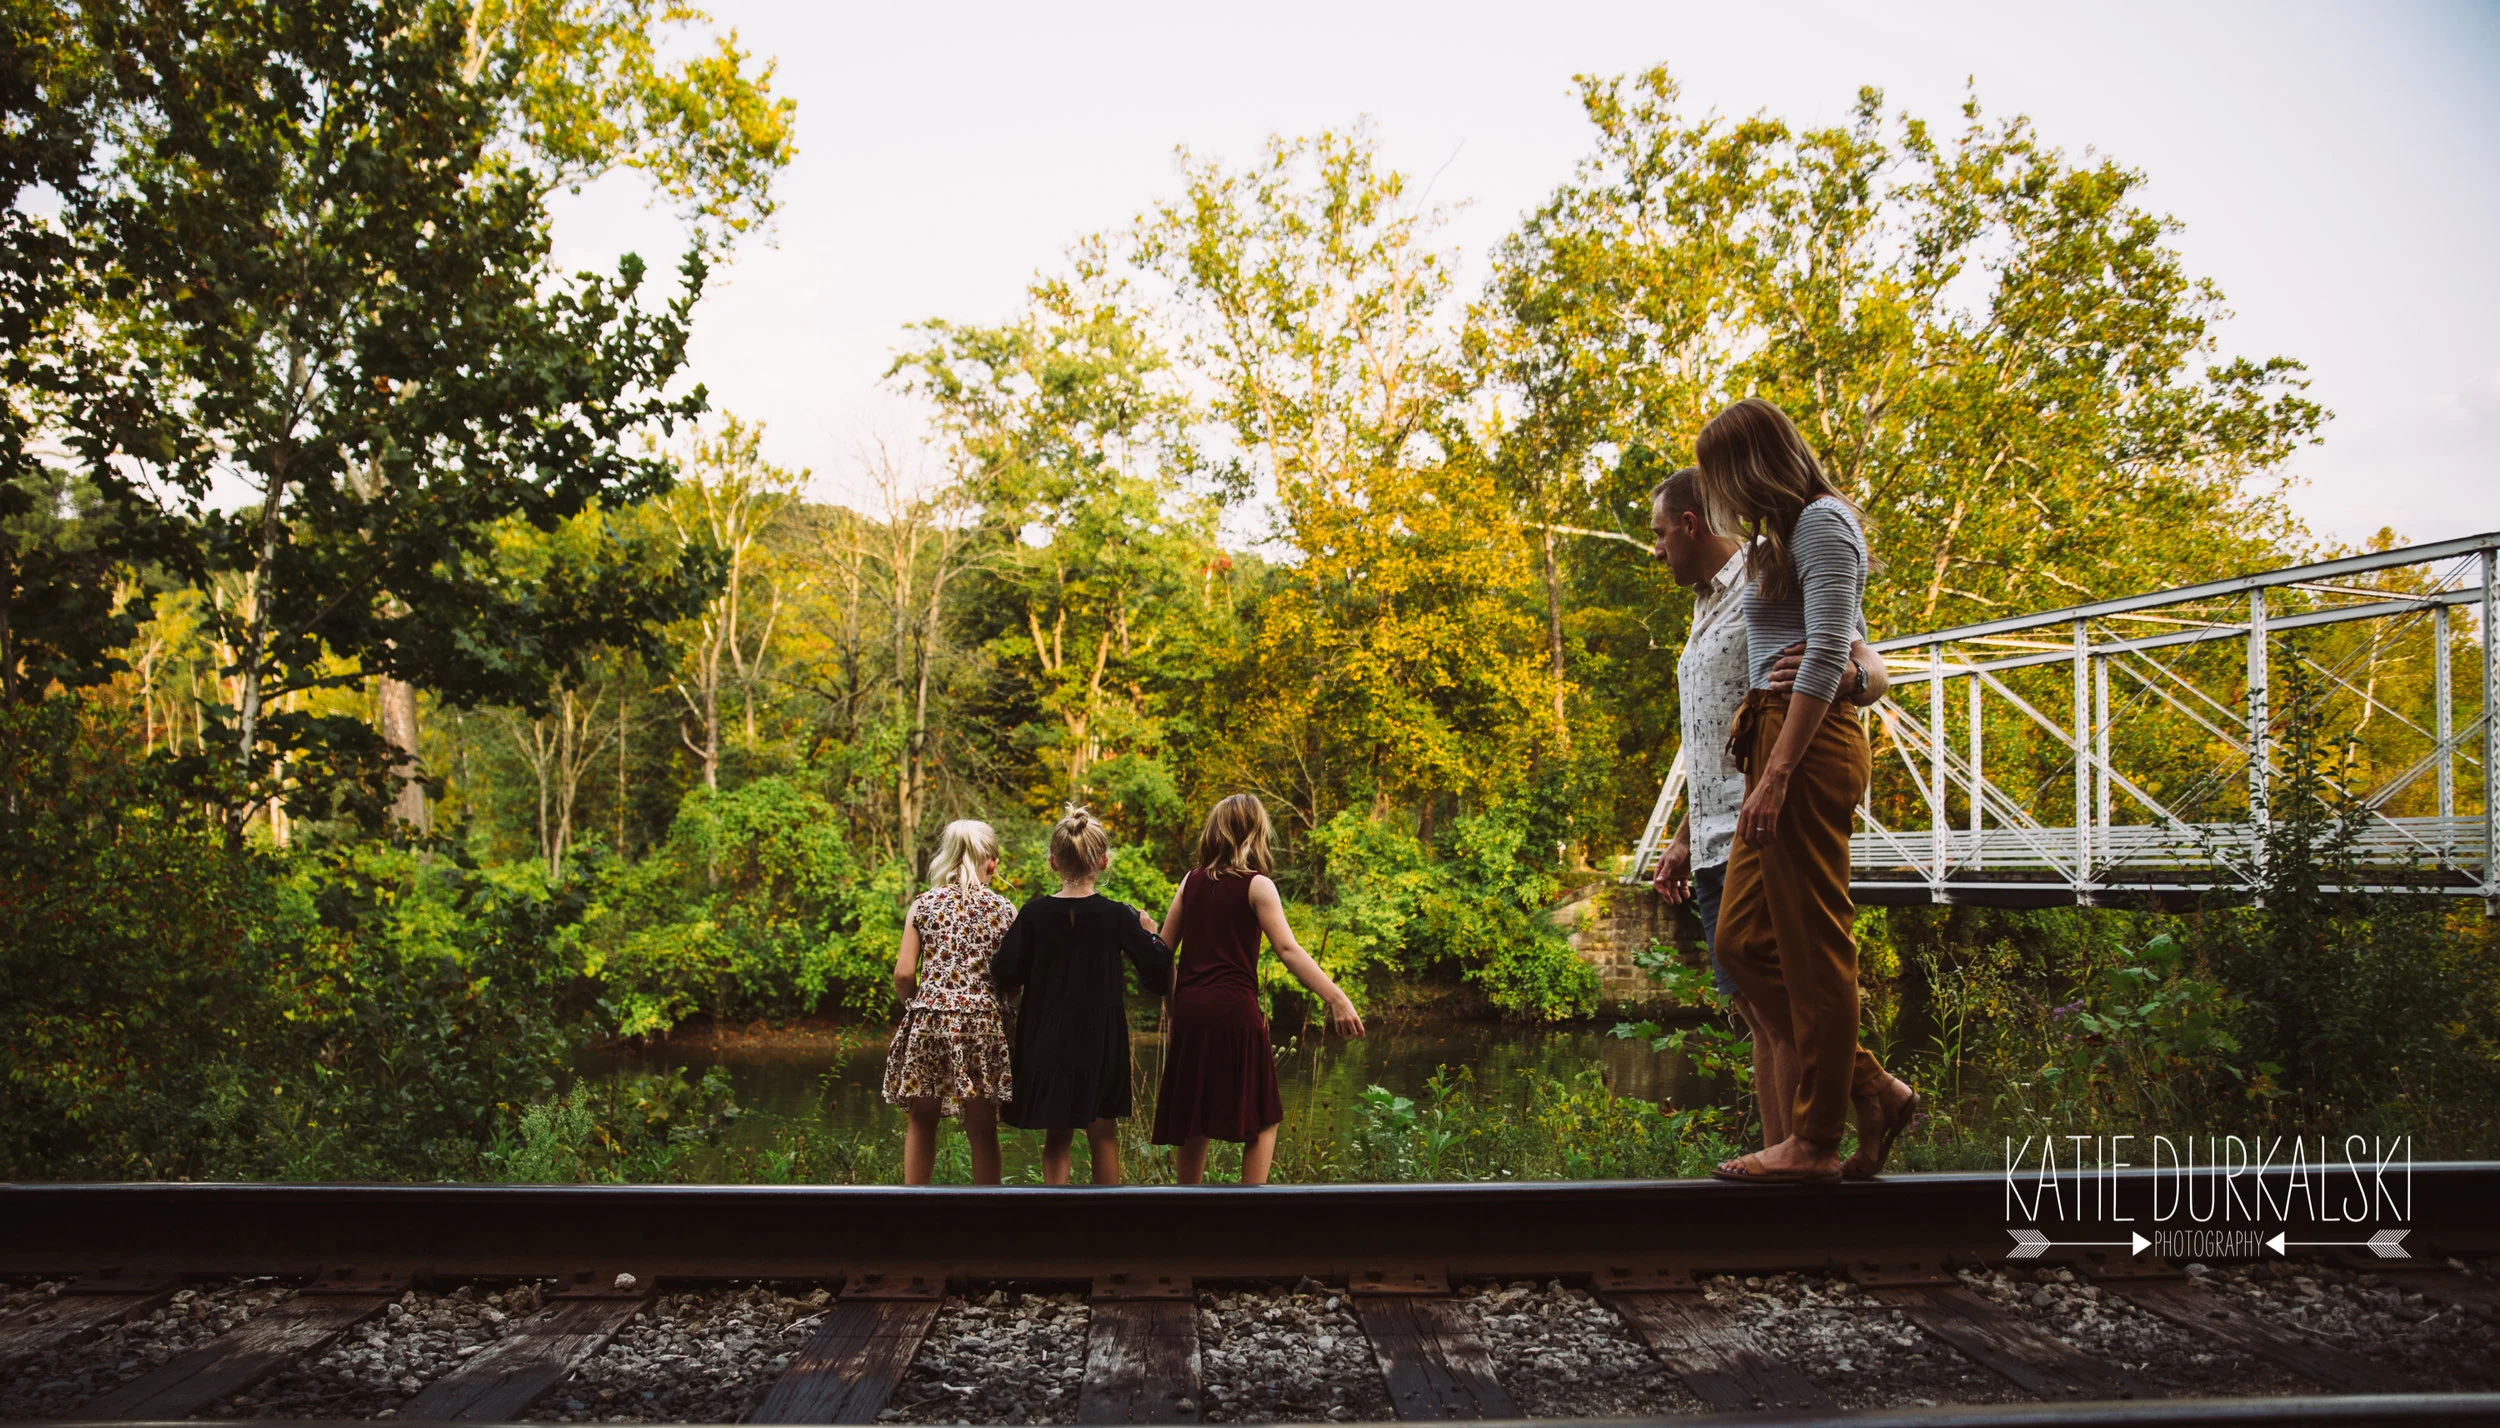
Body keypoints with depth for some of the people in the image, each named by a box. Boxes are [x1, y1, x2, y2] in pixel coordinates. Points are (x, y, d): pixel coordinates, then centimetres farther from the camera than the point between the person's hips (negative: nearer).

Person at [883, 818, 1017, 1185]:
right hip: (983, 1024, -1)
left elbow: (904, 973, -2)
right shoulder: (1004, 910, 0)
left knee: (922, 1122, 14)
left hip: (928, 1020, 1)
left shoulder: (923, 905, 2)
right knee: (983, 1128, 7)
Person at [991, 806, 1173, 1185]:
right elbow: (1159, 977, -9)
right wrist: (1149, 933, 6)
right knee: (1103, 1134, 14)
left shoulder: (1034, 914, -7)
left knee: (1056, 1138, 13)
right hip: (1101, 1041, -1)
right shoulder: (1119, 916, -10)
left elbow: (1005, 977, -5)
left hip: (1047, 1040, 1)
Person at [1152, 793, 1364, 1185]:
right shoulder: (1256, 885, -4)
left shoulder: (1191, 881, 10)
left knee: (1194, 1125, 14)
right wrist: (1336, 998, -21)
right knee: (1263, 1121, 7)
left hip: (1189, 1010, 5)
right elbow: (1288, 950, -15)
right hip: (1234, 1011, -5)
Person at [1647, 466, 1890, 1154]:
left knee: (1783, 1015, -8)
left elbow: (1873, 671, -17)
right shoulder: (1707, 608, 23)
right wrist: (1683, 839, 25)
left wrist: (1844, 675, -41)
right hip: (1719, 842, 9)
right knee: (1756, 1013, 9)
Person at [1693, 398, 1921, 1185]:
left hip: (1809, 745, -10)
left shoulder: (1822, 524, -6)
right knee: (1743, 939, 8)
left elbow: (1825, 657, -16)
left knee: (1812, 942, -4)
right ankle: (1873, 1087, 14)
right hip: (1780, 743, 10)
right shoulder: (1789, 532, 23)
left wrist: (1777, 774, -22)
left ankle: (1817, 1140, 4)